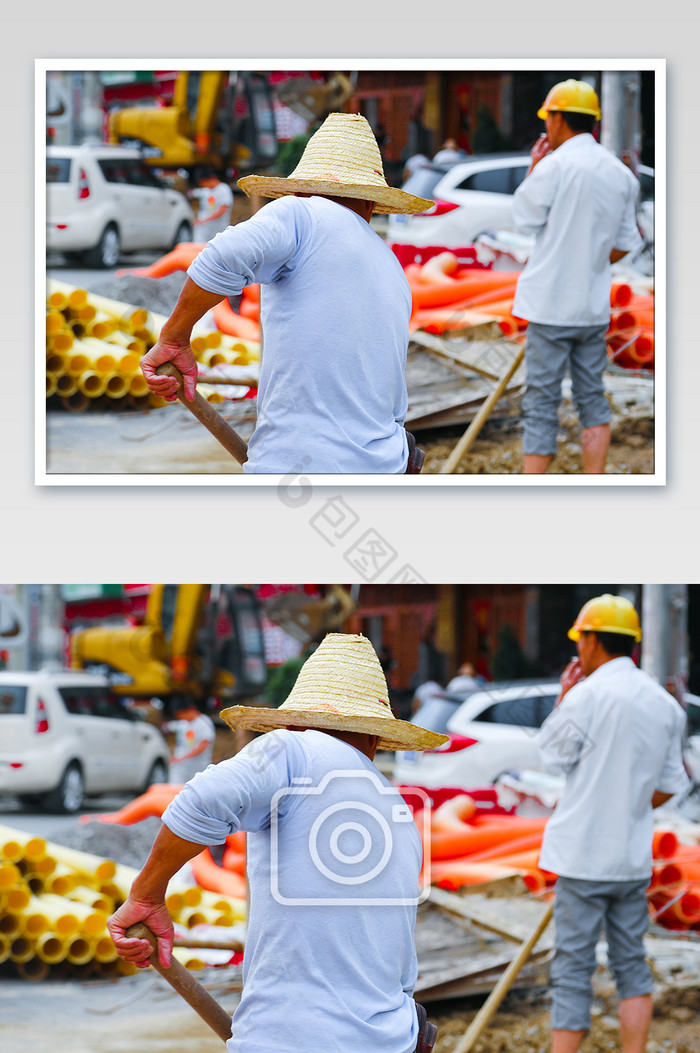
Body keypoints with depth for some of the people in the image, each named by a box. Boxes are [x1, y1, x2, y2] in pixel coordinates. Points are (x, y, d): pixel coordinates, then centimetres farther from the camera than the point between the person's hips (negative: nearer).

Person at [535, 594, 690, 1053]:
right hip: (635, 857, 5)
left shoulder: (586, 696, -14)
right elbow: (669, 786, 10)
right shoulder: (665, 704, 6)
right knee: (632, 964, 12)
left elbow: (553, 757, 0)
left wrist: (562, 699, 8)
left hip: (583, 855, -5)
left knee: (573, 968, -3)